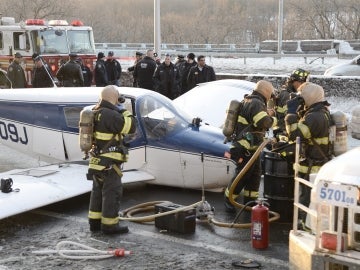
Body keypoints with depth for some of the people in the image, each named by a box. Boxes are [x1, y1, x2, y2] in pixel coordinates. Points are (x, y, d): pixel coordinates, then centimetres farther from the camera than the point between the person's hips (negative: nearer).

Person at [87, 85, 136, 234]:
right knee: (112, 193, -1)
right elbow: (130, 127, -23)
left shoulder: (96, 113, 9)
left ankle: (95, 222, 26)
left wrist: (119, 111, 11)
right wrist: (126, 111, -7)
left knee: (98, 191, 17)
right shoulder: (110, 115, -22)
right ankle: (109, 225, 6)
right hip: (109, 164, -10)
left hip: (97, 161, 10)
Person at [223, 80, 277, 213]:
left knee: (255, 174, 15)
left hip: (252, 148, 11)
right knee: (242, 175, -2)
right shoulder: (256, 103, -18)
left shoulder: (248, 101, 15)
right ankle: (228, 200, 10)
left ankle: (249, 201, 23)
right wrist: (273, 120, -11)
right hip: (246, 148, -11)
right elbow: (264, 122, -31)